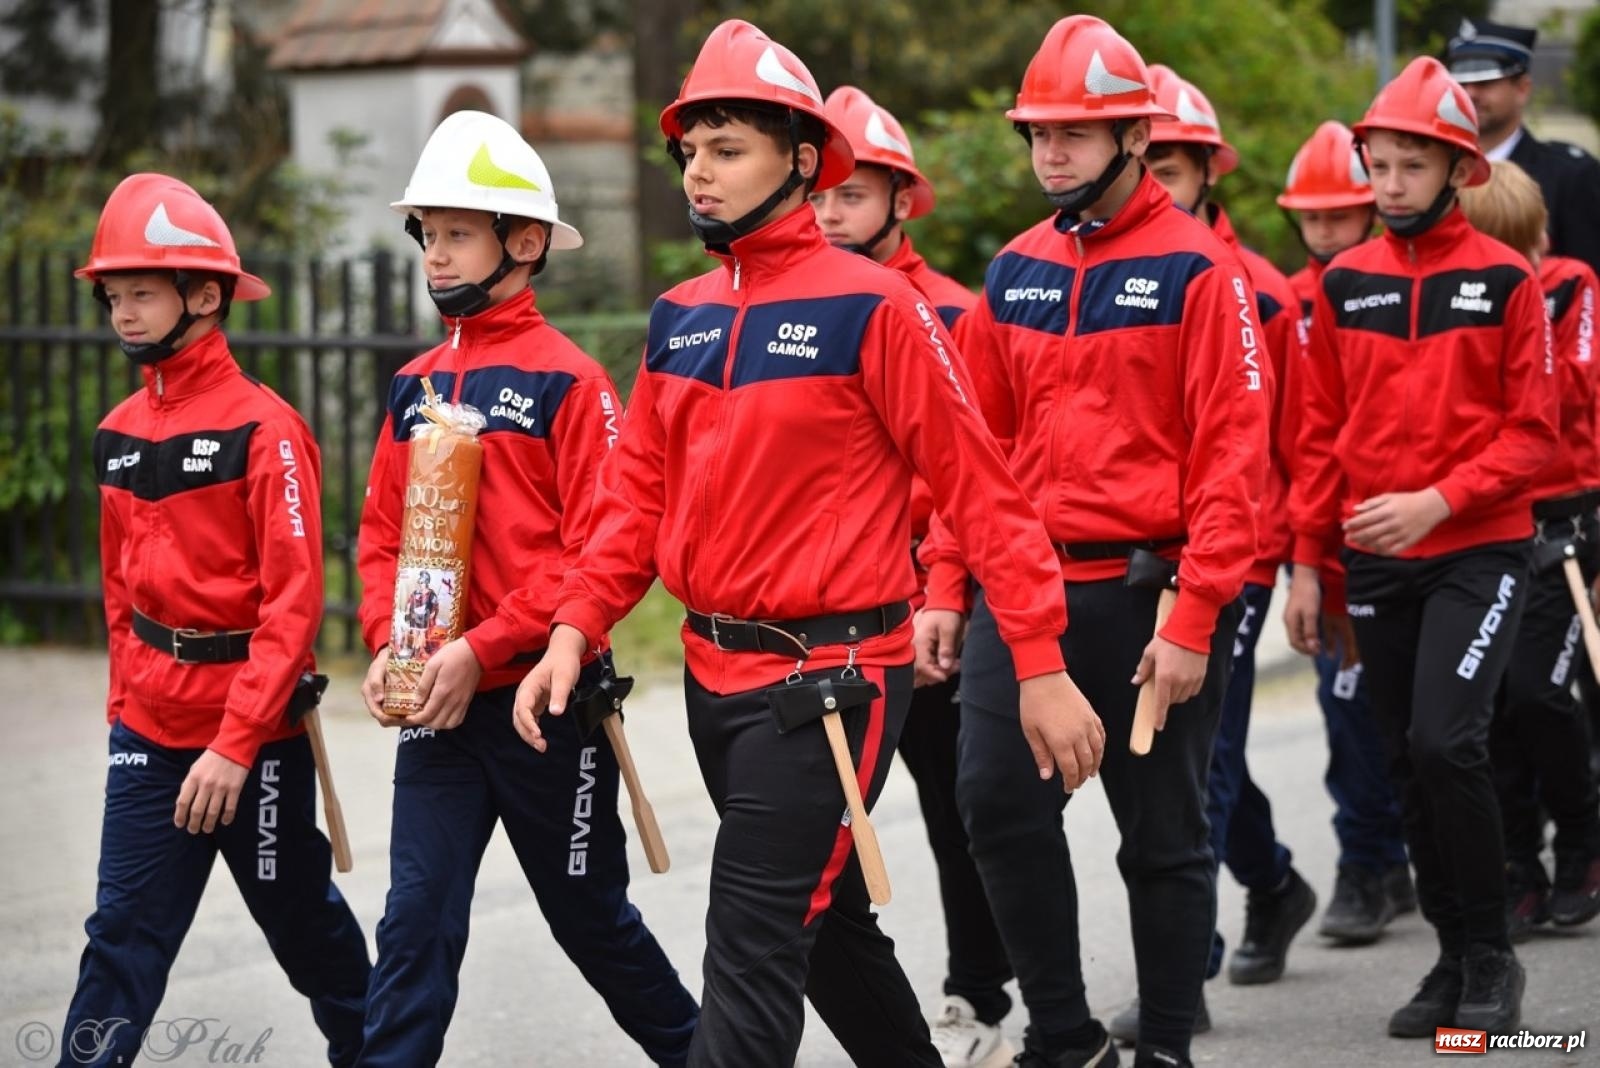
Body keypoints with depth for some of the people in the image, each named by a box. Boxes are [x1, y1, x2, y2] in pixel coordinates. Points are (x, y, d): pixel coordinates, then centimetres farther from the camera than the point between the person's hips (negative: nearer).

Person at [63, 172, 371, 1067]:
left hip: (254, 729, -5)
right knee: (125, 933, -1)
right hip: (151, 728, 5)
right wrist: (126, 705, 13)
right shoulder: (121, 433, 7)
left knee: (303, 919, 11)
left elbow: (295, 601, -17)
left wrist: (237, 744, -21)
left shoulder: (264, 429, -13)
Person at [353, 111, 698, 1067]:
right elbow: (382, 534, 13)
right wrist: (390, 647, -5)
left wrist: (482, 649, -20)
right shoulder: (415, 387, 10)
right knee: (416, 922, -3)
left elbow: (599, 551, -15)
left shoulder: (570, 381, -9)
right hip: (437, 704, 4)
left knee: (590, 911, 11)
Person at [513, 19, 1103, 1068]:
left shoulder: (870, 305, -11)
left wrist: (1042, 665, -14)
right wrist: (575, 632, -2)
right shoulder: (680, 318, 9)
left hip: (830, 676, -7)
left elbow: (982, 488, -11)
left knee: (752, 955, -11)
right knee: (829, 923, 20)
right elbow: (639, 493, 12)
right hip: (716, 673, 7)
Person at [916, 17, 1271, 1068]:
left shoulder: (1196, 268, -6)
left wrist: (1195, 618, -16)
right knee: (998, 798, -5)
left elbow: (1233, 452, -11)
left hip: (1150, 589, -5)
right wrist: (943, 588, 7)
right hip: (1024, 585, 5)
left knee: (1163, 832, 5)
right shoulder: (1015, 272, 10)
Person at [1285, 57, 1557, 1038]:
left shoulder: (1505, 281, -4)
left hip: (1479, 552, -4)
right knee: (1413, 763, 8)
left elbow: (1533, 432, -6)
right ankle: (1456, 959, 19)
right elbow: (1322, 432, 10)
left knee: (1446, 742, -18)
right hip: (1376, 562, 4)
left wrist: (1435, 502, -17)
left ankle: (1491, 959, -4)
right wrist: (1309, 562, 7)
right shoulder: (1345, 284, 6)